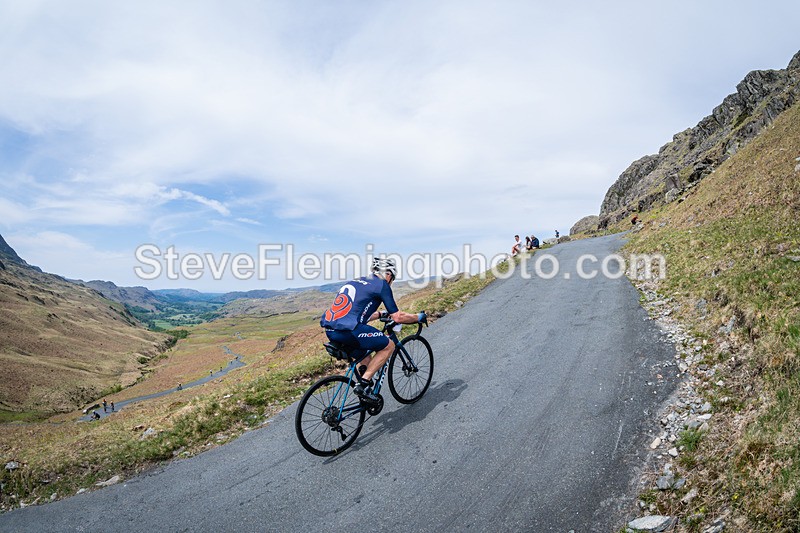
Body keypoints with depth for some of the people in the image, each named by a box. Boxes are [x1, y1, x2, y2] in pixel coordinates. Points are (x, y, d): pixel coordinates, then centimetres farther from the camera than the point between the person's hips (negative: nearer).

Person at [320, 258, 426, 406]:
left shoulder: (357, 281, 27)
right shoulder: (382, 284, 4)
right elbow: (398, 317, 2)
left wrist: (382, 314, 49)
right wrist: (419, 317, 20)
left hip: (330, 330, 9)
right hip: (347, 330, -9)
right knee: (389, 346, 7)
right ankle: (363, 384, 1)